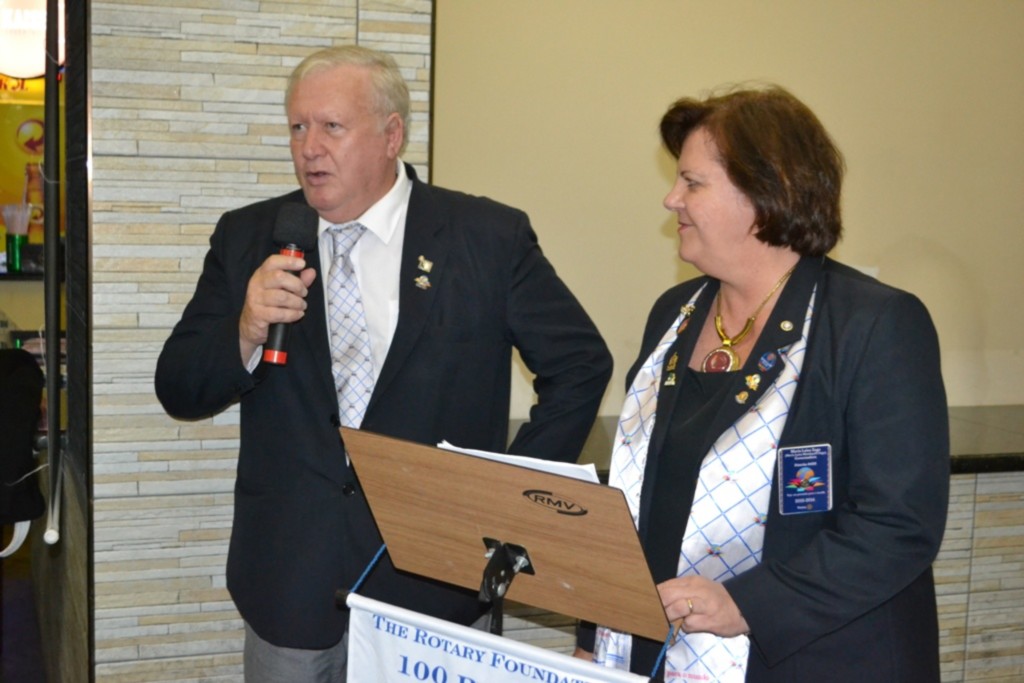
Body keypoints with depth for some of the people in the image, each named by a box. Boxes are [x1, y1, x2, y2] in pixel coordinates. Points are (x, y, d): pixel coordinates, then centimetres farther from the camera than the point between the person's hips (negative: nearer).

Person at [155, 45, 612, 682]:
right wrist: (245, 332, -18)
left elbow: (581, 362, 1)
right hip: (289, 579, 2)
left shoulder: (490, 237, -5)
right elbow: (178, 392, 2)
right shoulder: (248, 239, 2)